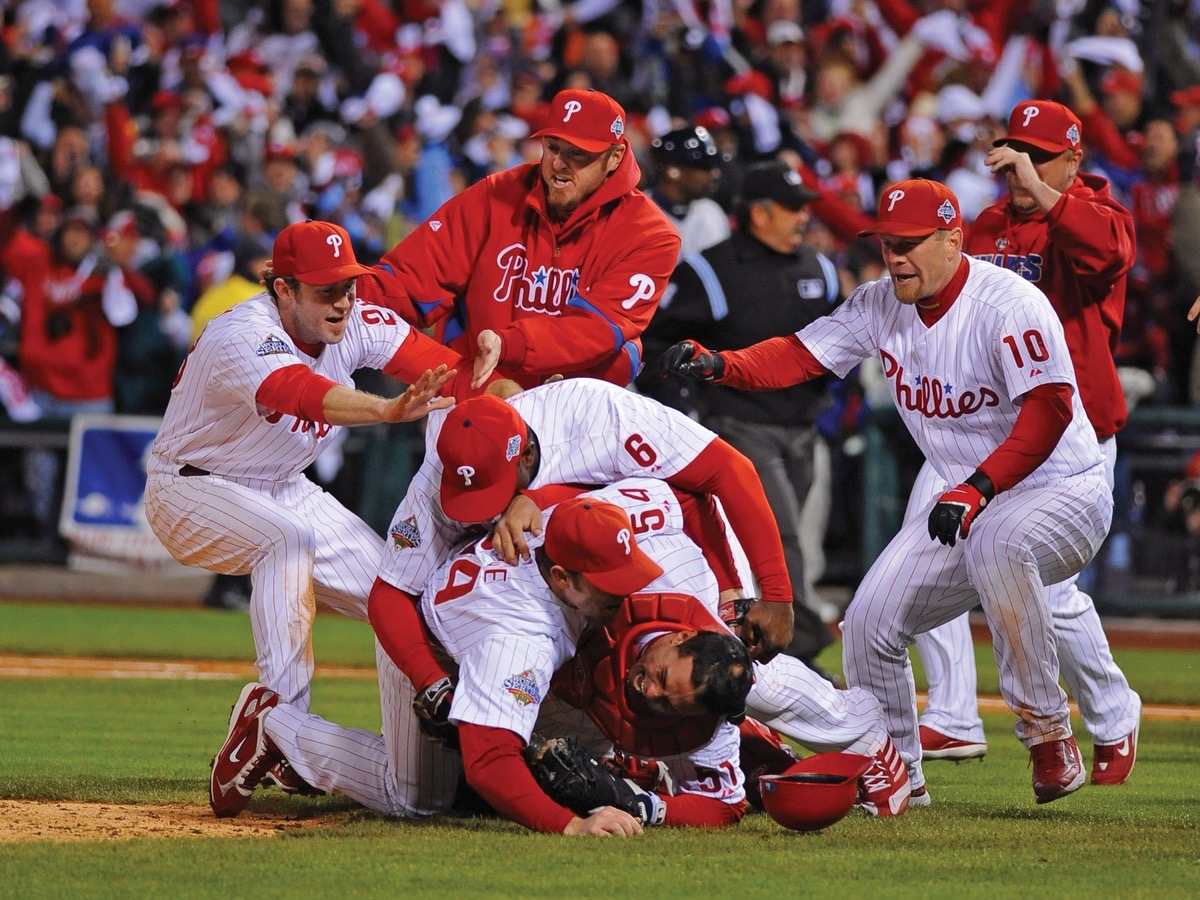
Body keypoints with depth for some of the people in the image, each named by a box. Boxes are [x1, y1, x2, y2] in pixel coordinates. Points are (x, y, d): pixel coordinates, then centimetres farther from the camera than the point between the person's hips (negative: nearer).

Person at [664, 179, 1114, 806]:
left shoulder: (1008, 303, -20)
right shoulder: (881, 307, 1)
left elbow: (1048, 409, -28)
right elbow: (799, 355, -6)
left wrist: (978, 488, -38)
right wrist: (719, 365, -25)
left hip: (1065, 490, -8)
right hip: (966, 499, 8)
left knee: (997, 540, -40)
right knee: (868, 623, -1)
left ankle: (1049, 739, -30)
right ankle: (898, 779, 20)